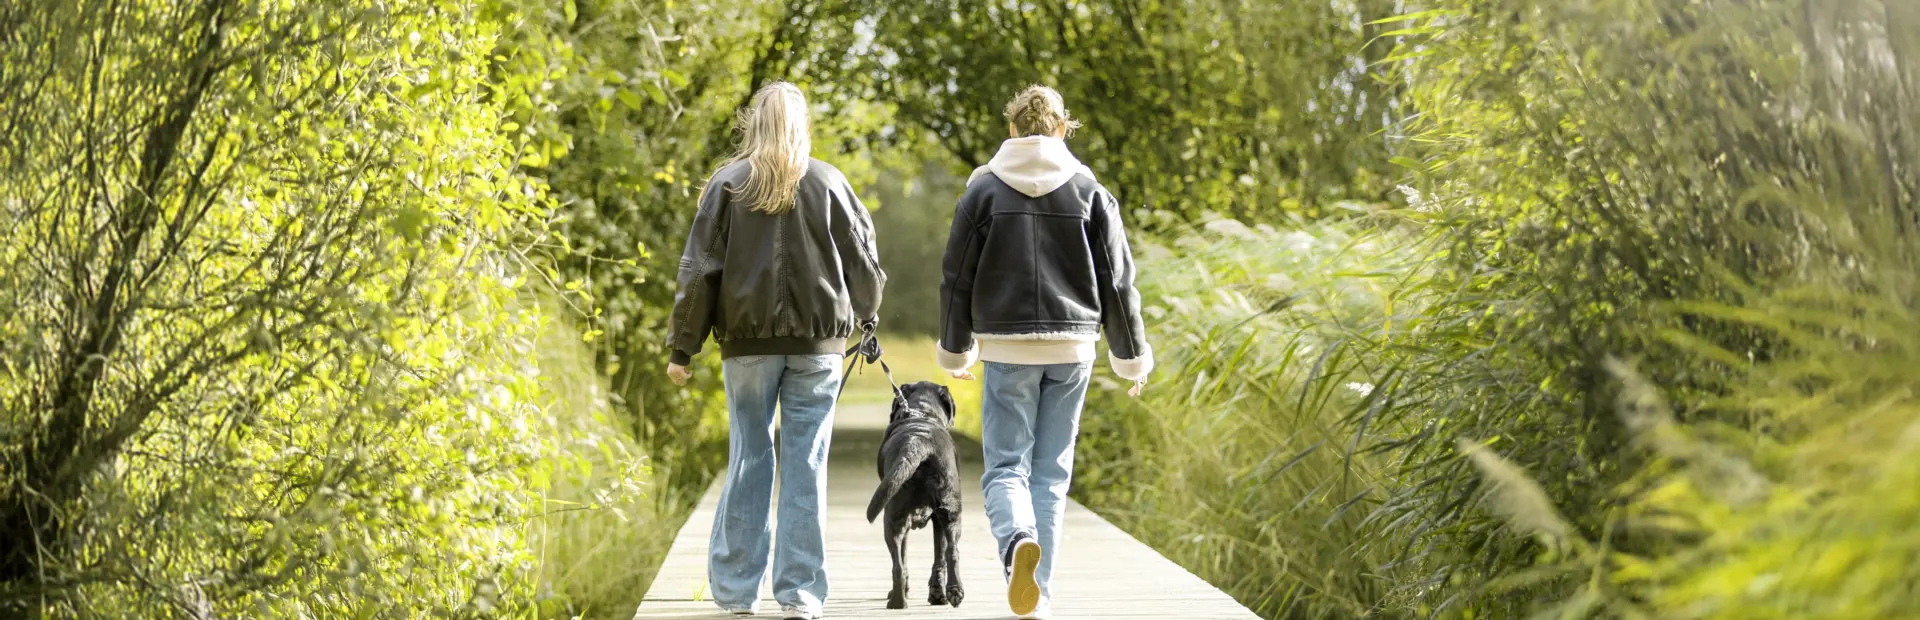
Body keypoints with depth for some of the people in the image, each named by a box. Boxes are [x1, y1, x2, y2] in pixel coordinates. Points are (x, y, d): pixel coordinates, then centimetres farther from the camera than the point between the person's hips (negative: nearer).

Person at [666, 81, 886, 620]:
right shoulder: (828, 183, 2)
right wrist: (866, 314, 28)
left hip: (748, 341, 0)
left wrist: (684, 348, 4)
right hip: (818, 343, 0)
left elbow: (699, 270, -1)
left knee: (749, 459, 8)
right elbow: (863, 260, 8)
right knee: (807, 464, 1)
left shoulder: (728, 184, 0)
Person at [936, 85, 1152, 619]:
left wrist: (956, 350, 18)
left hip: (1007, 346, -1)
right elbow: (1117, 280, 3)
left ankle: (1018, 540, -29)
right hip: (1072, 346, 1)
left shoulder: (984, 189, 1)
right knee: (1051, 471, 9)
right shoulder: (1089, 191, 3)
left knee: (1006, 465, 3)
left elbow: (957, 278, 4)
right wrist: (1131, 356, 14)